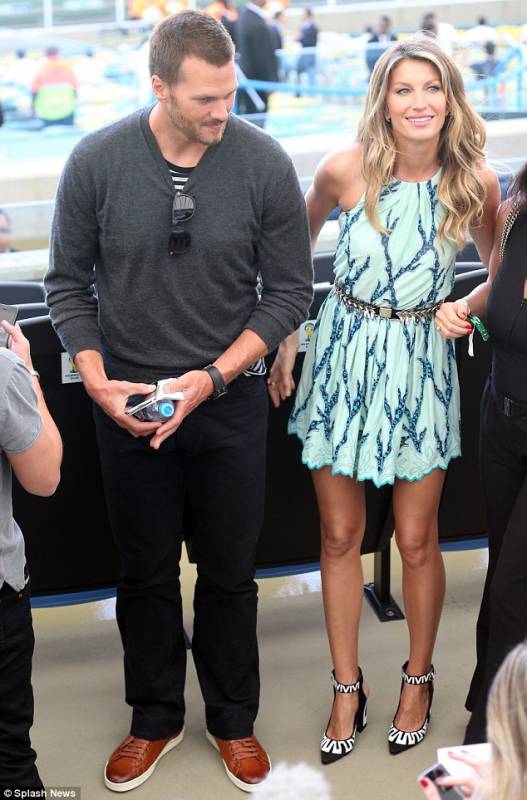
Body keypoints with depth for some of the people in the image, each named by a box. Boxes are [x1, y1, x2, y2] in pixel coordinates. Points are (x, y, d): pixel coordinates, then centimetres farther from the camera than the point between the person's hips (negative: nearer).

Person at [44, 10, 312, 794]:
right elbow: (69, 283, 0)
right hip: (130, 404, 1)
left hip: (230, 403, 0)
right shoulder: (96, 161, -11)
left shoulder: (265, 164, -13)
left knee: (229, 573, 13)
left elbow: (290, 291, -6)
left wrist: (214, 376, -14)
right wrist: (96, 379, -11)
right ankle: (155, 719, 35)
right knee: (146, 573, 15)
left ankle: (234, 720, 34)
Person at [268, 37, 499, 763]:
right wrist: (285, 342, 5)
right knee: (340, 535, 8)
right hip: (345, 354, 0)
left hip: (422, 361, 0)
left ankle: (418, 680, 31)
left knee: (417, 540, 7)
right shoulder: (346, 170, -13)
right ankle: (347, 687, 26)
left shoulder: (475, 181, -10)